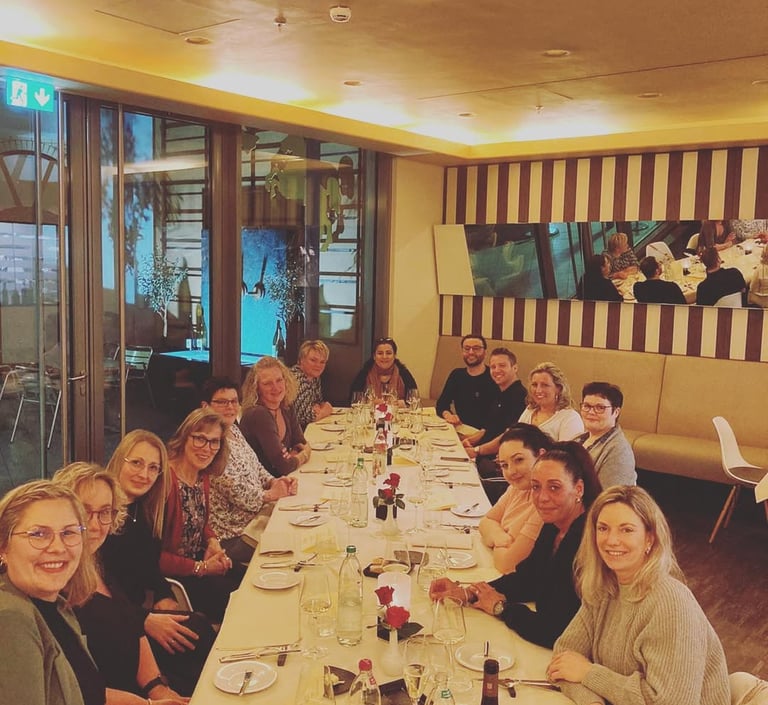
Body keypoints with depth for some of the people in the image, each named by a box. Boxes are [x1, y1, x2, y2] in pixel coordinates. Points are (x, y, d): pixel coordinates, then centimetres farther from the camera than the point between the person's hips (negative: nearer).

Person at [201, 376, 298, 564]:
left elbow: (255, 467, 16)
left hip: (256, 515, 9)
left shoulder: (233, 429, 7)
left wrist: (275, 482, -3)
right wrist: (271, 494, -8)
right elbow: (237, 493, -23)